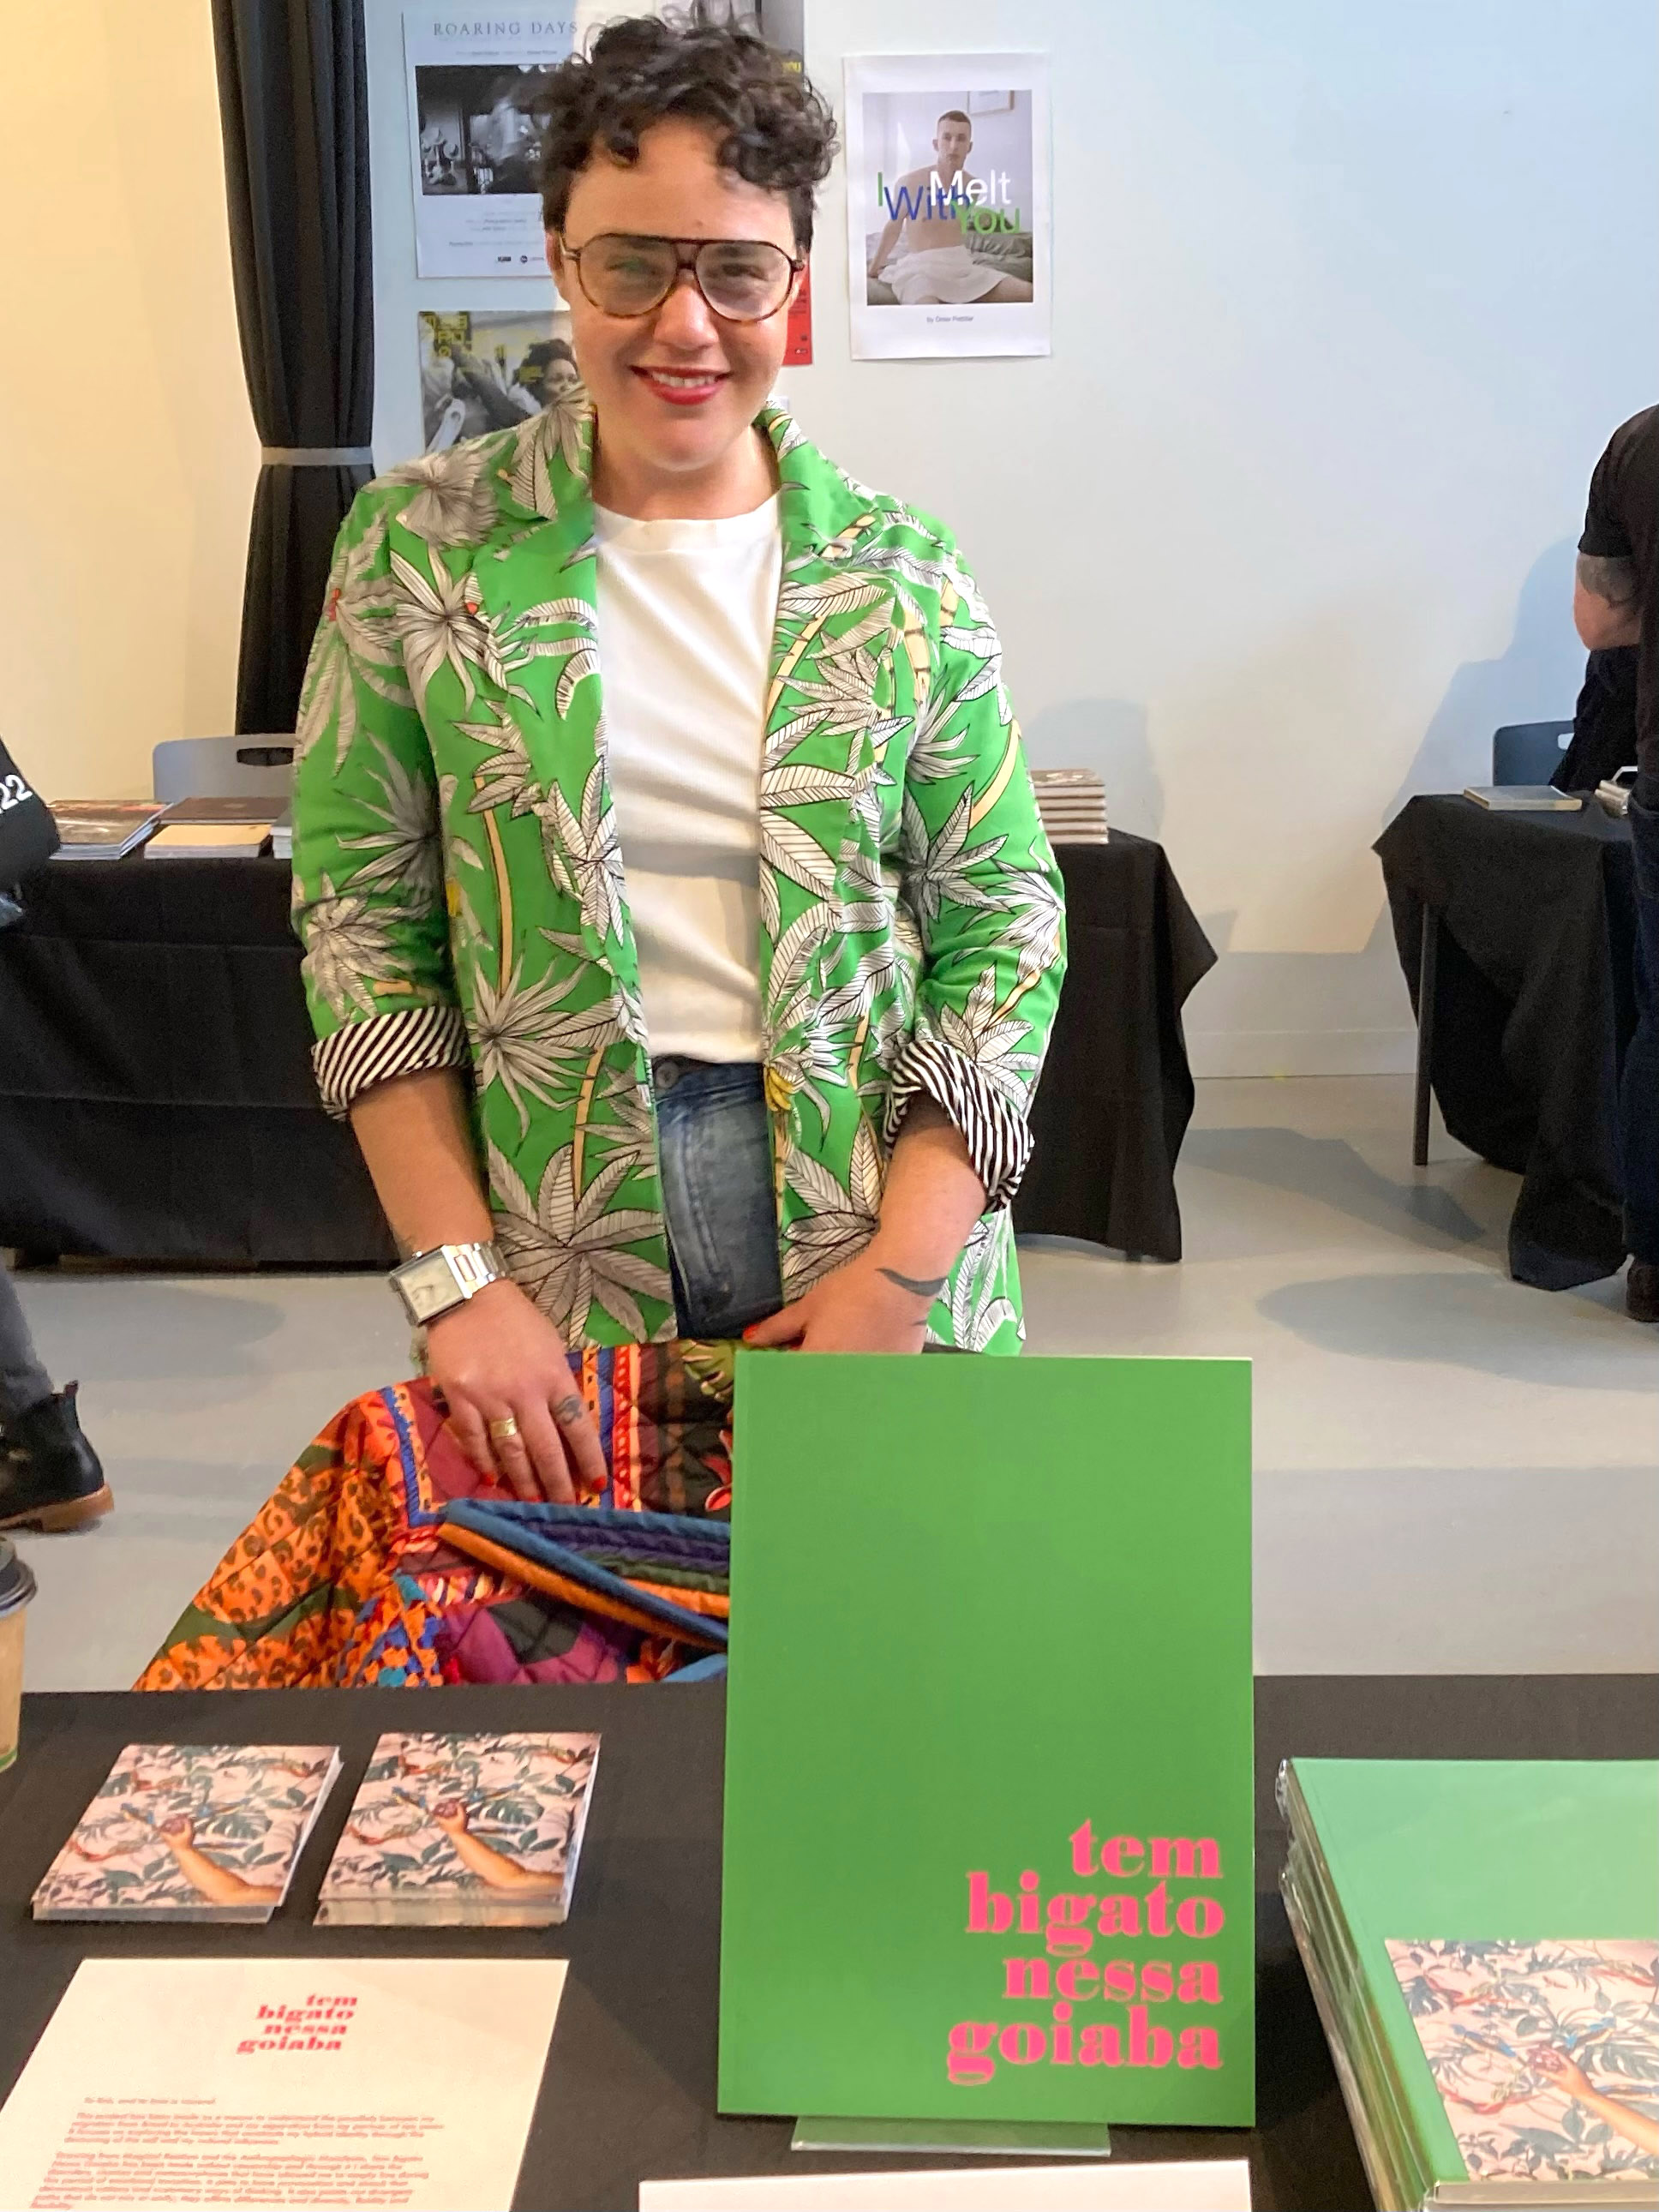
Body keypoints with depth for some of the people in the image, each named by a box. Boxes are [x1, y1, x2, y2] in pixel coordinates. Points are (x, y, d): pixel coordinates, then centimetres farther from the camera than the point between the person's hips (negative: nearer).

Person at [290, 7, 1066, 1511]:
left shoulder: (904, 574, 0)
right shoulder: (421, 543, -1)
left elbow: (1005, 927, 1)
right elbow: (362, 924, -1)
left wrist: (905, 1266, -10)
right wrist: (457, 1278, -9)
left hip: (873, 1211, 1)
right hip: (556, 1260, 0)